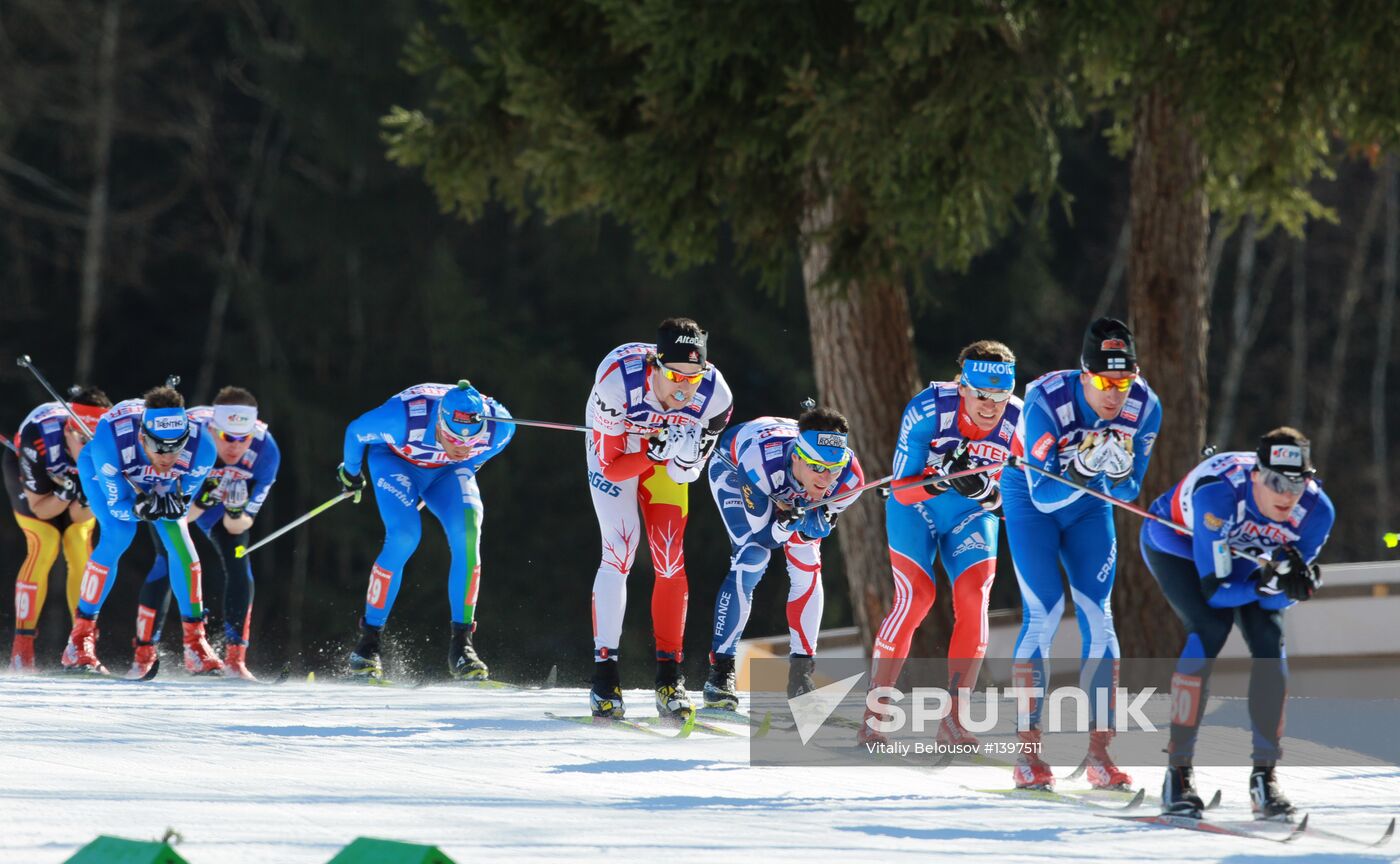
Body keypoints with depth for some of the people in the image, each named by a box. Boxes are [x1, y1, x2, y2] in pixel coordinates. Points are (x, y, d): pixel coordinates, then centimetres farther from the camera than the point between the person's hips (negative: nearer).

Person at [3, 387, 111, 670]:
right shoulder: (39, 440, -41)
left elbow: (78, 516, -23)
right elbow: (40, 509, -27)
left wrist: (87, 499, -44)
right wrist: (67, 492, -44)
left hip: (79, 477, 3)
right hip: (31, 479, -3)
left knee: (81, 553, -11)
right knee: (44, 547, -19)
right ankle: (22, 647, -13)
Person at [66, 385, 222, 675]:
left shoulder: (201, 448, -36)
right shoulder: (111, 441, -43)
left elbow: (183, 505, -20)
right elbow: (117, 503, -30)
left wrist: (173, 506, -43)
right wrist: (138, 509, -51)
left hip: (161, 486, 3)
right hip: (101, 470, -3)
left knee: (180, 543, -12)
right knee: (118, 535, -23)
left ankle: (195, 643, 1)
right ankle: (80, 638, -12)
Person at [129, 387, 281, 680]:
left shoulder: (265, 450, -32)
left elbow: (236, 528, -24)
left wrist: (236, 511, -46)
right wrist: (207, 495, -51)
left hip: (225, 501, 2)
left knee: (238, 565, -13)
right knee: (167, 564, -17)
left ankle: (235, 658, -4)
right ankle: (143, 656, -6)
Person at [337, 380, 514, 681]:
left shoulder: (499, 426, -32)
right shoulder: (402, 417, -40)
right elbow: (356, 431, -17)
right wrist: (350, 472, 1)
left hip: (447, 472, 3)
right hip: (395, 461, -3)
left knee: (468, 533, -23)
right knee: (403, 538, -25)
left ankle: (461, 645, -18)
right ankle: (368, 642, -13)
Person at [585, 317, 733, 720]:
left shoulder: (715, 396, -30)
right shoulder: (617, 380, -39)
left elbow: (686, 474, -16)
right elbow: (611, 468, -29)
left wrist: (683, 457, -38)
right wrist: (657, 451, -43)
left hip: (664, 455, 3)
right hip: (613, 449, -3)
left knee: (671, 561, -6)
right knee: (619, 554, -16)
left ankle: (669, 676, 3)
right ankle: (604, 676, -12)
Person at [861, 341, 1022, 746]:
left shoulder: (1018, 422, -20)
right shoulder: (929, 409, -27)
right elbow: (901, 489, -22)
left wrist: (986, 492, -33)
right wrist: (941, 479, -40)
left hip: (972, 515, 2)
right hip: (916, 506, -2)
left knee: (974, 598, -19)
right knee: (914, 596, -20)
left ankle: (952, 720, -12)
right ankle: (872, 718, -11)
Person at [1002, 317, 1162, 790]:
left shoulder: (1144, 407, -21)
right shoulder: (1046, 402, -33)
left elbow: (1127, 495, -12)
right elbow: (1044, 495, -28)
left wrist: (1118, 471, -33)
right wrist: (1083, 468, -45)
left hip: (1090, 507, 3)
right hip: (1031, 500, -3)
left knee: (1097, 614, -6)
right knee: (1043, 614, -14)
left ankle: (1099, 750, -3)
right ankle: (1027, 747, -6)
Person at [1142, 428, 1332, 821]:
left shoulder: (1316, 510, -28)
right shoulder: (1218, 493, -41)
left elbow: (1282, 596, -20)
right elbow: (1215, 590, -36)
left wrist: (1292, 581, -40)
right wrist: (1268, 582, -47)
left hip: (1250, 555, 4)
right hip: (1177, 543, -4)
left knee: (1269, 640, -16)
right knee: (1211, 629, -27)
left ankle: (1265, 777, -7)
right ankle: (1178, 771, -22)